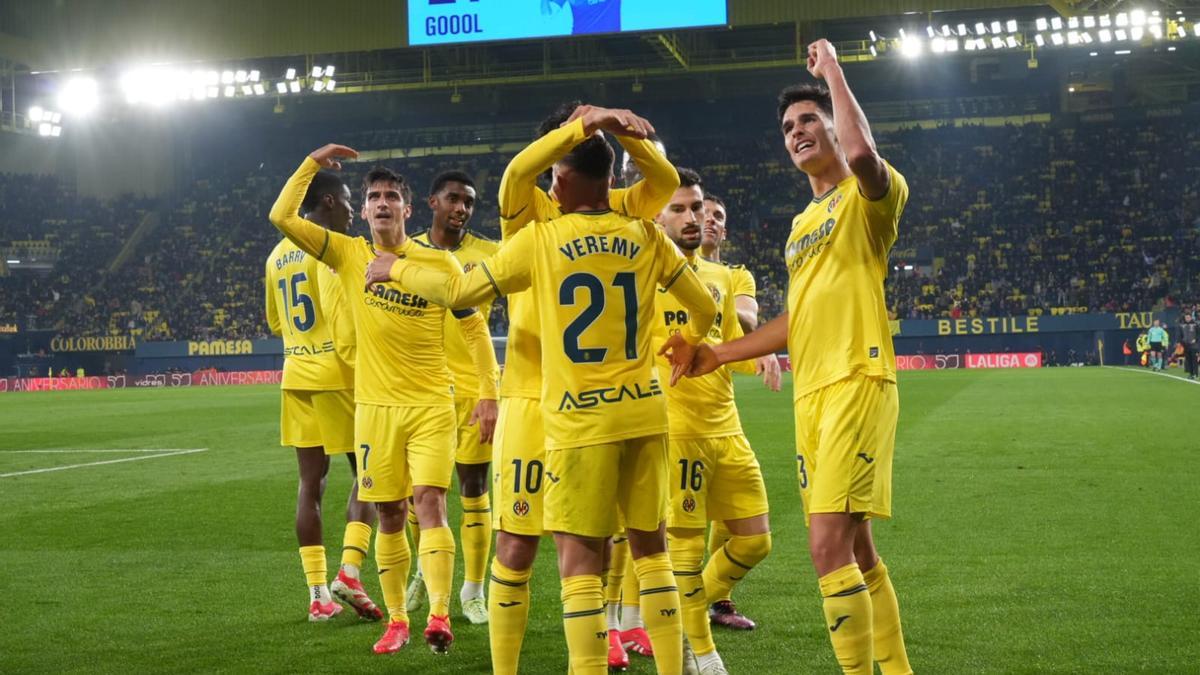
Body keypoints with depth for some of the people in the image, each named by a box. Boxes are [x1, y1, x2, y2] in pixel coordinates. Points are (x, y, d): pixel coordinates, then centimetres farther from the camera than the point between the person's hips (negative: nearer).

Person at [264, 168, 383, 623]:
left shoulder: (278, 256, 15)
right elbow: (340, 315, -19)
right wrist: (360, 367, -15)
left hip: (295, 376, 7)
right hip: (335, 374, -7)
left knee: (311, 481, 7)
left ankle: (318, 594, 7)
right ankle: (349, 572, -9)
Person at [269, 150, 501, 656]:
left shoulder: (440, 263, -2)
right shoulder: (349, 254, 3)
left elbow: (475, 328, 3)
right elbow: (282, 217, -2)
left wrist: (489, 392, -4)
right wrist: (312, 163, -2)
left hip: (431, 405, -2)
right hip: (374, 406, 2)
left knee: (429, 505, -15)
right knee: (389, 515, 8)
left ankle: (439, 616, -19)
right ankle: (396, 620, 18)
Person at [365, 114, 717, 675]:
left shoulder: (539, 240, -4)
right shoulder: (645, 237, 4)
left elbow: (458, 292, 2)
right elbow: (705, 308, 10)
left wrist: (396, 268, 18)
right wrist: (689, 342, 33)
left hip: (581, 421, -4)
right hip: (643, 412, 4)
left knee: (579, 559, 1)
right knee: (651, 549, 14)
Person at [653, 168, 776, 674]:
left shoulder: (722, 277, 16)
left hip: (726, 427, 7)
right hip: (674, 427, -7)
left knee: (755, 538, 8)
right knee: (685, 540, -1)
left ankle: (688, 610, 28)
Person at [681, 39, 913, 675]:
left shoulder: (868, 196, -3)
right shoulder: (802, 222, 22)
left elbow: (862, 154, -28)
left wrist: (831, 68, -14)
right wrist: (721, 353, 22)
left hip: (856, 384, -9)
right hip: (809, 392, 9)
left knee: (830, 546, -16)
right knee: (854, 548, 12)